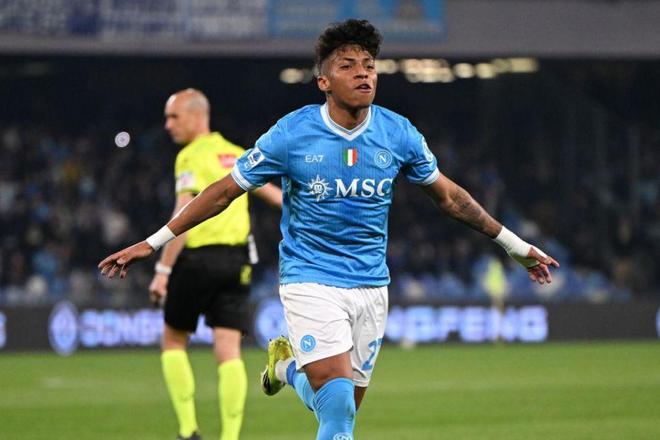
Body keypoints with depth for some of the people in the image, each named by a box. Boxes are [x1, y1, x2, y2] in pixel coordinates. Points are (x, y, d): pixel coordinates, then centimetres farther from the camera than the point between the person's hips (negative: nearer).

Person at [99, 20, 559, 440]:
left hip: (371, 284, 4)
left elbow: (448, 195, 12)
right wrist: (153, 243, -3)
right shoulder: (292, 134, -12)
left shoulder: (398, 134, -4)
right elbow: (225, 191, -3)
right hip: (310, 280, -4)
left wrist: (517, 246, 15)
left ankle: (288, 365, 39)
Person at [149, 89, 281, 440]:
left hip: (199, 257, -6)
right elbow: (272, 194, 24)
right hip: (236, 261, 6)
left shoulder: (192, 157, -9)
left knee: (173, 341, 11)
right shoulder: (237, 155, 13)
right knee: (228, 351, 1)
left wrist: (163, 270, -18)